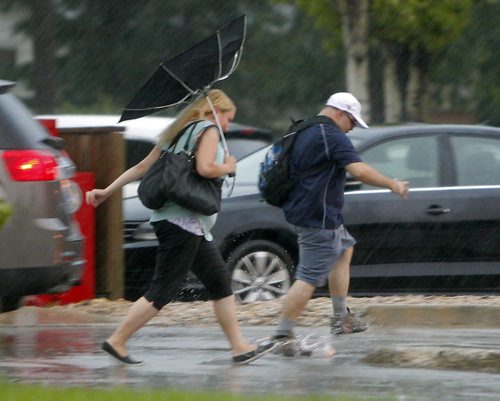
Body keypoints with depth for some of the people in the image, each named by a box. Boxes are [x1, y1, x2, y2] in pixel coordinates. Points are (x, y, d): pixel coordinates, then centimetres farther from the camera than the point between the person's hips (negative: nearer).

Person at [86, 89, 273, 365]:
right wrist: (228, 167, -3)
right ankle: (116, 342, -7)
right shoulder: (208, 129, -6)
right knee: (163, 290, -9)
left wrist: (107, 191, 16)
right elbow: (205, 168, -23)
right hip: (181, 221, -10)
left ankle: (240, 347, 9)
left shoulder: (179, 133, 20)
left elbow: (142, 167, 17)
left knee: (220, 281, 10)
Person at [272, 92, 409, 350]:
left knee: (344, 249, 27)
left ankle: (341, 318, 28)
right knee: (310, 278, -10)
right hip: (318, 216, -11)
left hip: (302, 210, 11)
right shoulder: (332, 136, -16)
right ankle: (282, 335, -11)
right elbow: (359, 171, -25)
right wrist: (392, 184, -16)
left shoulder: (303, 132, 14)